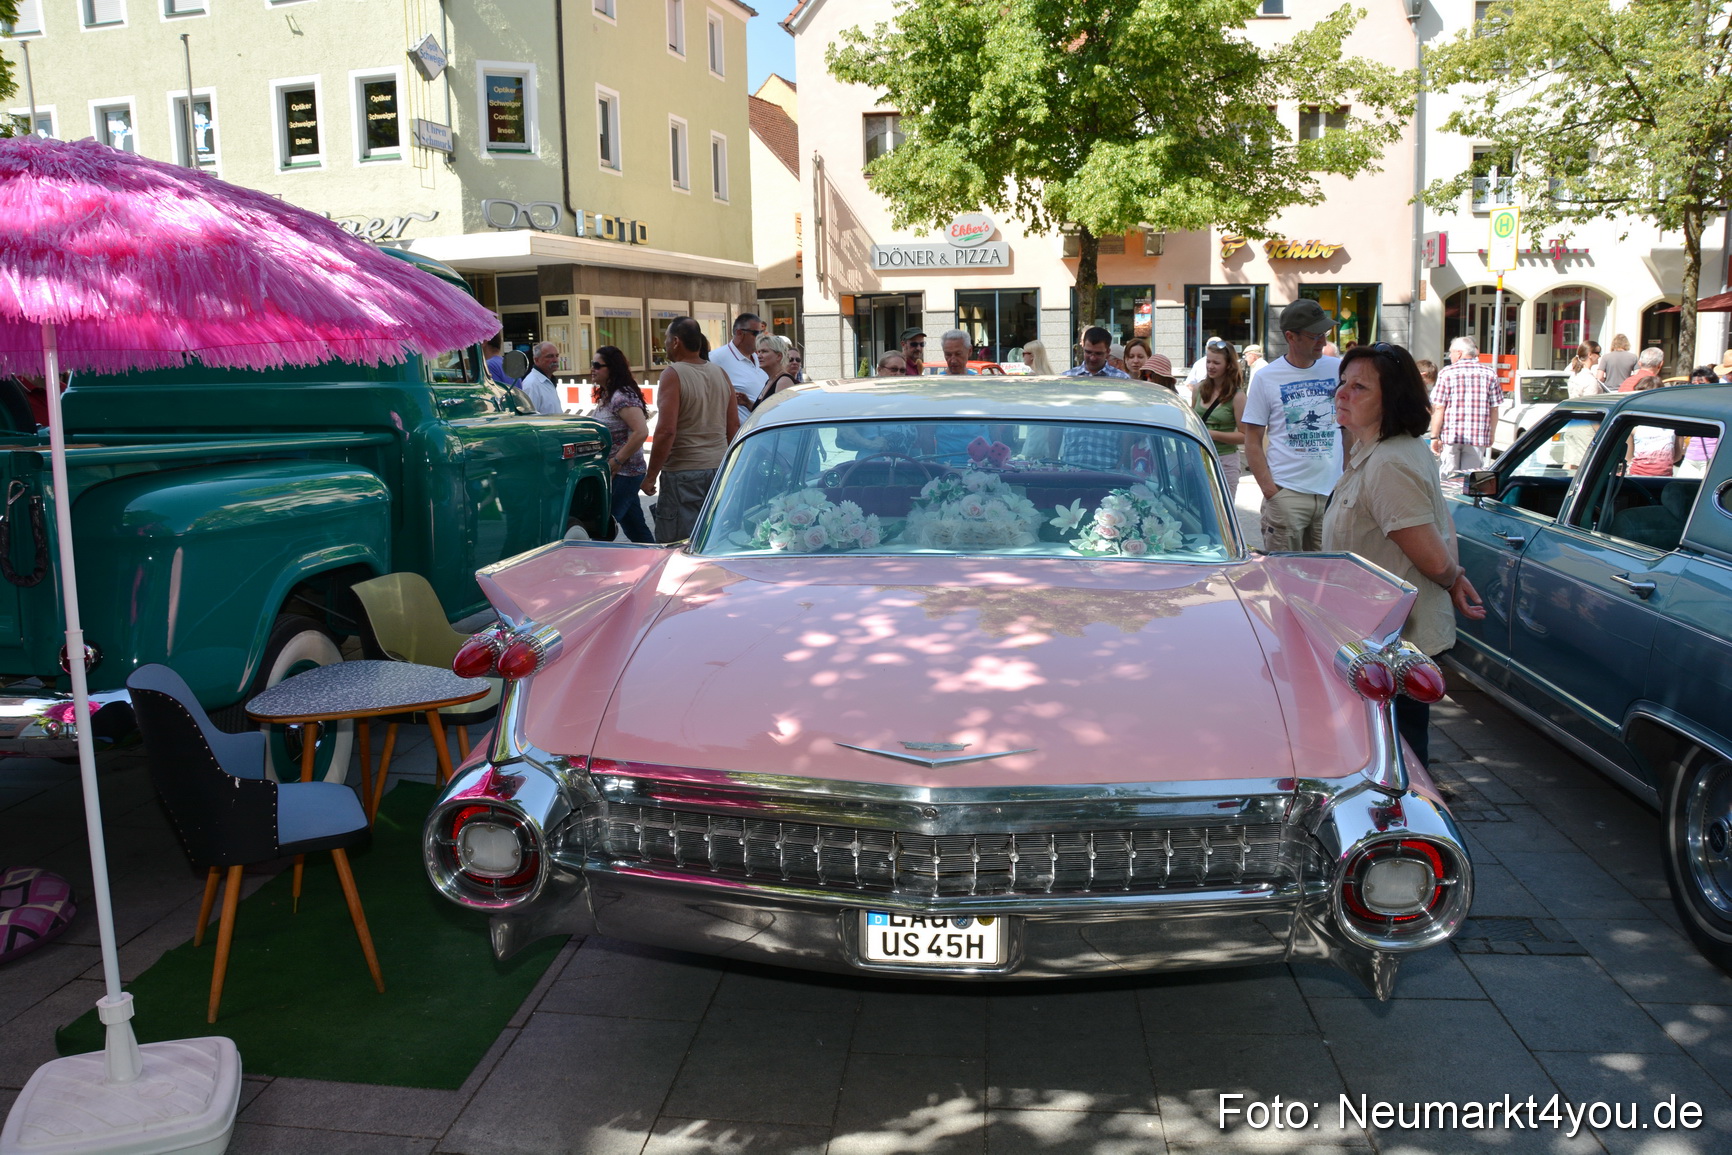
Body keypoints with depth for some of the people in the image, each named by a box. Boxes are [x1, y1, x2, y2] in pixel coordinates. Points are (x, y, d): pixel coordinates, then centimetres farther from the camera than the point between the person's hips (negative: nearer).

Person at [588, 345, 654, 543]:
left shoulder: (621, 397, -17)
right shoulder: (605, 396, 13)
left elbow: (641, 432, -27)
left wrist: (615, 463, -21)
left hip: (623, 474, -10)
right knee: (635, 529, 14)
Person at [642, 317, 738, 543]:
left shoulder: (673, 375, -11)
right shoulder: (721, 374, 9)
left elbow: (666, 431, -17)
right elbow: (734, 427, 11)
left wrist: (651, 475, -11)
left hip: (683, 473, -7)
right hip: (719, 470, 7)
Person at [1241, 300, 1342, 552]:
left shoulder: (1338, 369, 7)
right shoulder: (1265, 377, 0)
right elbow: (1253, 441, 0)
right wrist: (1269, 489, -10)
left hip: (1334, 493, 3)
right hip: (1286, 494, -3)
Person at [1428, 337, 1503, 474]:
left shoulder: (1447, 373, -2)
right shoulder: (1490, 373, 6)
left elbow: (1438, 408, -7)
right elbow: (1494, 409, 6)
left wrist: (1434, 437, -3)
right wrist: (1491, 435, 17)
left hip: (1450, 436, -2)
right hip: (1478, 437, 2)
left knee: (1446, 478, 5)